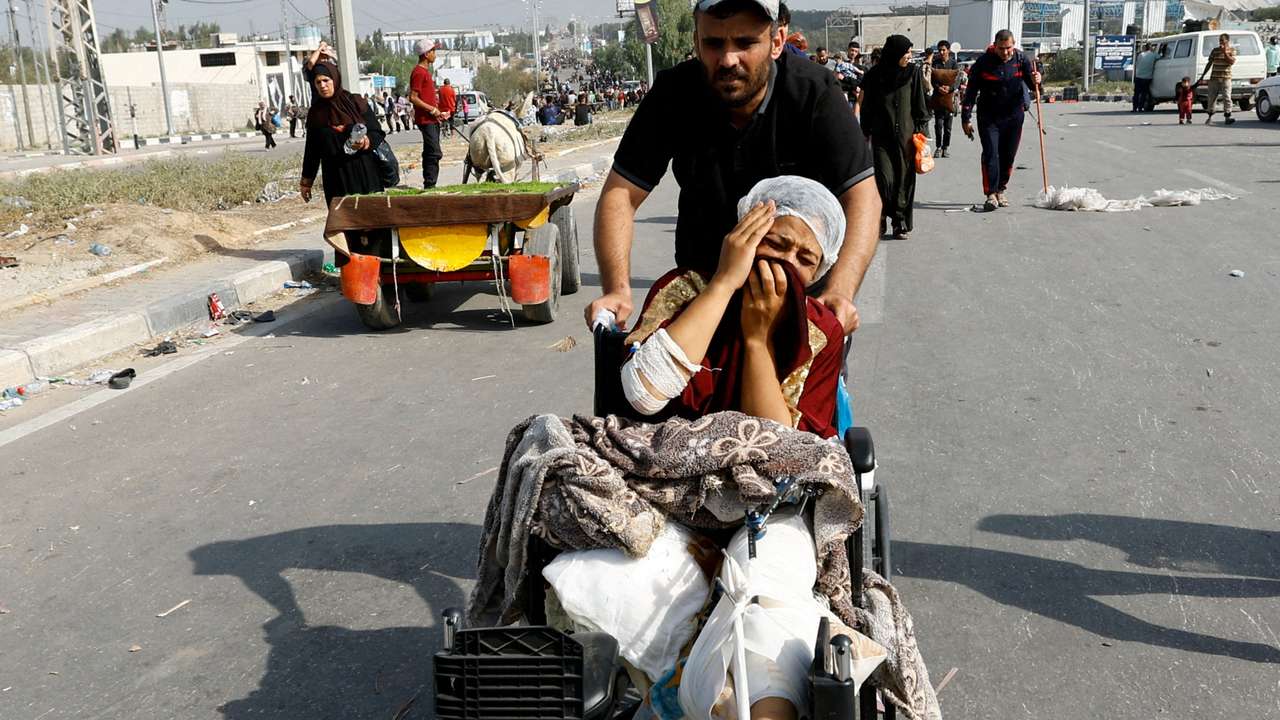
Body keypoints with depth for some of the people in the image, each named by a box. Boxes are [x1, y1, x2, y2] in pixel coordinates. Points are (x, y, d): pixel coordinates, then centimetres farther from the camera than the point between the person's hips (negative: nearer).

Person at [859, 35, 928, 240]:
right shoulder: (875, 75, 2)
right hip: (881, 136, -1)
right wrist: (865, 133, 8)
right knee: (885, 178, -10)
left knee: (905, 179, 1)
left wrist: (920, 129, 1)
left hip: (906, 135, 1)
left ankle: (901, 222, 10)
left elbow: (920, 105, 7)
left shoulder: (913, 73, 4)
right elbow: (867, 106, 9)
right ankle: (881, 216, 9)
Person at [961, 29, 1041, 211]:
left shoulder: (1021, 59, -4)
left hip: (1014, 116, 3)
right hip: (988, 117, -3)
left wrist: (1036, 82, -23)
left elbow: (1033, 86, 3)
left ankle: (1000, 191, 23)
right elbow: (971, 91, -5)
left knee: (1008, 155, 9)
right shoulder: (983, 62, -11)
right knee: (990, 154, -13)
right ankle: (991, 194, -13)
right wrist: (966, 118, -7)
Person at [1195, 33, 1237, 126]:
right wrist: (1202, 76, 11)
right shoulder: (1215, 50, 10)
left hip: (1226, 78, -3)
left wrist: (1224, 52, -13)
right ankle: (1210, 116, 18)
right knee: (1212, 97, 6)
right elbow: (1209, 64, 14)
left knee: (1227, 97, -10)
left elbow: (1232, 62, -11)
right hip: (1214, 78, 3)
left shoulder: (1232, 50, 4)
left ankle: (1228, 117, -12)